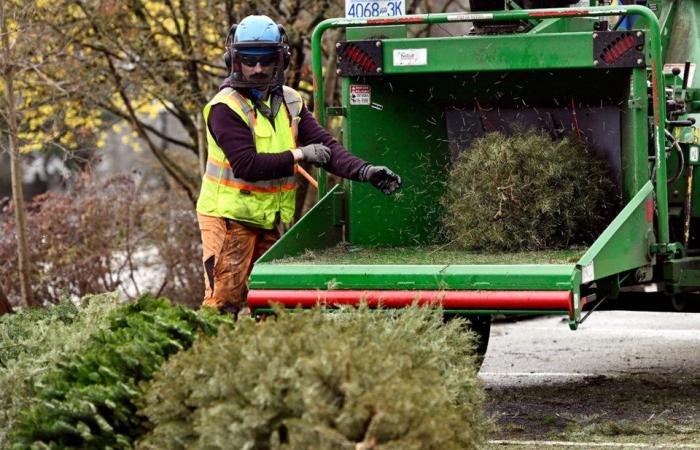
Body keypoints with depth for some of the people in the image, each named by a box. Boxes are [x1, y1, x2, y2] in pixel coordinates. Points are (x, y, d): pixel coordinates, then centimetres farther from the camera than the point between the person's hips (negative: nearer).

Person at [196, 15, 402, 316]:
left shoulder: (290, 103, 6)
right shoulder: (226, 107, -15)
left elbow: (324, 146, -1)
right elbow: (246, 165, -23)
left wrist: (364, 171, -17)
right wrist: (298, 155, -17)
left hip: (270, 220, 7)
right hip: (230, 216, -7)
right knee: (224, 300, -8)